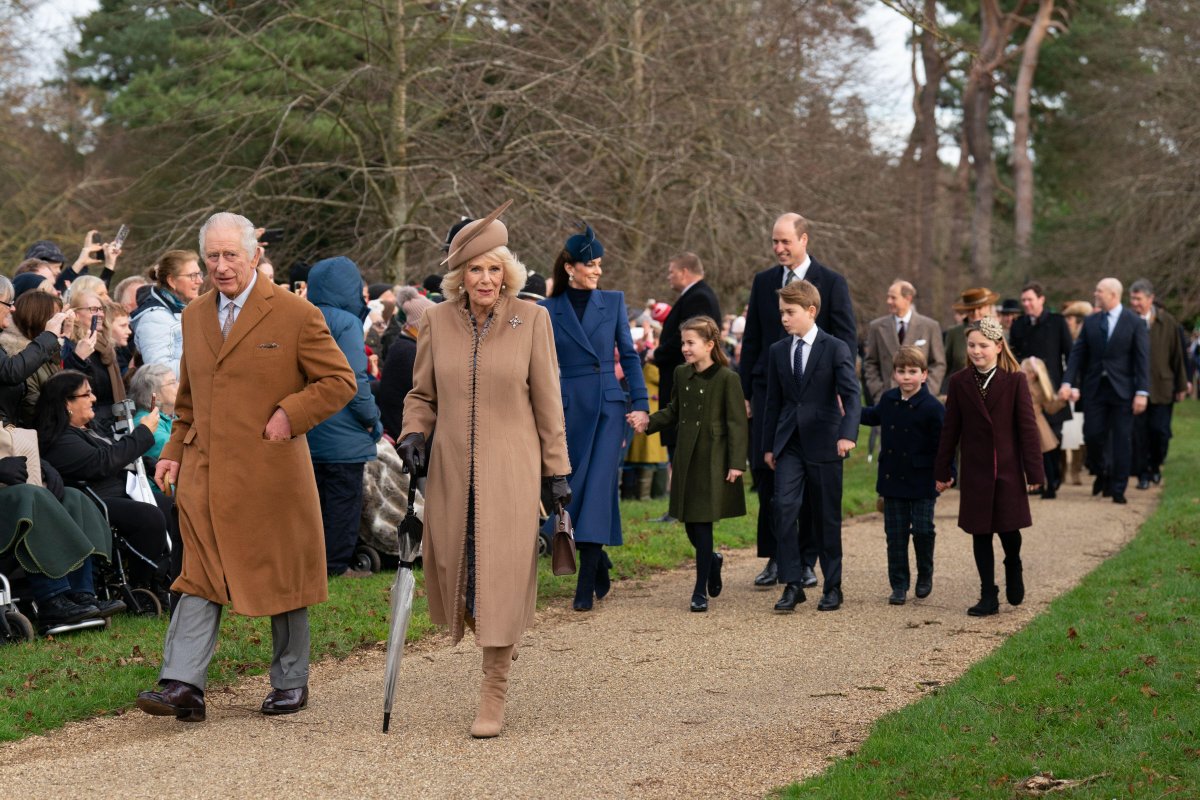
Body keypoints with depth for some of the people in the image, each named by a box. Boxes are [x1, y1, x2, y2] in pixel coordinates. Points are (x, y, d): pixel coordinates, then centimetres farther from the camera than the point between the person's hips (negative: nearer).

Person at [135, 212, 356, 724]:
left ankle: (290, 682, 21)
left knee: (282, 577, 7)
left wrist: (291, 413, -14)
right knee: (200, 576, -4)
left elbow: (340, 381, -2)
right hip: (206, 473, 4)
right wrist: (174, 451, 13)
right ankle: (183, 686, -9)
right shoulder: (195, 316, 13)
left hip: (270, 471, -4)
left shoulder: (295, 315, -4)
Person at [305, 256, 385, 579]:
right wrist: (372, 420, -7)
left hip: (307, 429, 7)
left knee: (316, 495, 14)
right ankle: (338, 564, 4)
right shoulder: (346, 323, -15)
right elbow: (355, 381, -18)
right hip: (342, 432, -7)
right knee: (344, 497, 1)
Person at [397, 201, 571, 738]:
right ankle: (495, 641, 39)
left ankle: (494, 696, 2)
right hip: (451, 471, 3)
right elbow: (421, 394, 12)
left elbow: (547, 400, 1)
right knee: (452, 575, 7)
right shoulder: (437, 321, 3)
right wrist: (412, 435, -7)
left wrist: (556, 471, 1)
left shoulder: (531, 319, -3)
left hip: (510, 470, -3)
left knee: (501, 578, -7)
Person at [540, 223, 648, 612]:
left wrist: (640, 403, -1)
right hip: (569, 408, 1)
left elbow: (629, 354, 6)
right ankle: (598, 561, 28)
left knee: (599, 488, -8)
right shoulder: (548, 310, 2)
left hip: (608, 407, -1)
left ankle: (586, 586, -8)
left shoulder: (613, 302, 5)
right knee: (572, 488, 5)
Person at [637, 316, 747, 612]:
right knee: (691, 524, 9)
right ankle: (712, 561, 38)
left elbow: (738, 423, -11)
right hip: (686, 459, 6)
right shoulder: (681, 374, 8)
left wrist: (737, 463, -14)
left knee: (702, 524, -4)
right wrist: (648, 423, 0)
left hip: (713, 463, -6)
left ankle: (701, 590, 4)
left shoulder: (727, 379, -11)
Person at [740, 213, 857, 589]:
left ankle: (805, 561, 12)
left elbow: (846, 340, -1)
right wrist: (744, 392, 9)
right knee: (764, 469, -4)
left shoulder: (832, 283, 0)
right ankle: (774, 558, 6)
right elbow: (751, 340, 13)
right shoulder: (763, 282, 11)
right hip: (769, 389, 3)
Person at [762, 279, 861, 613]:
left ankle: (833, 587, 16)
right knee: (784, 508, -12)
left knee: (826, 517, 4)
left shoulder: (836, 349, -4)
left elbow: (851, 395, -12)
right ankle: (792, 585, -7)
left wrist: (848, 434, -27)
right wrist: (769, 445, 14)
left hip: (824, 444, -3)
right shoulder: (778, 351, 9)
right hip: (789, 444, 3)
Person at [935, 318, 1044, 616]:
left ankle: (1013, 569, 34)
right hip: (974, 471, 2)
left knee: (1009, 528, 2)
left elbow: (1027, 427, -5)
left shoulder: (1015, 380, -5)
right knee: (980, 533, 4)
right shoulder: (959, 382, 2)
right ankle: (988, 596, 11)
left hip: (1008, 470, -2)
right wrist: (942, 471, 6)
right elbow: (950, 430, 6)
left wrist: (1034, 471, -8)